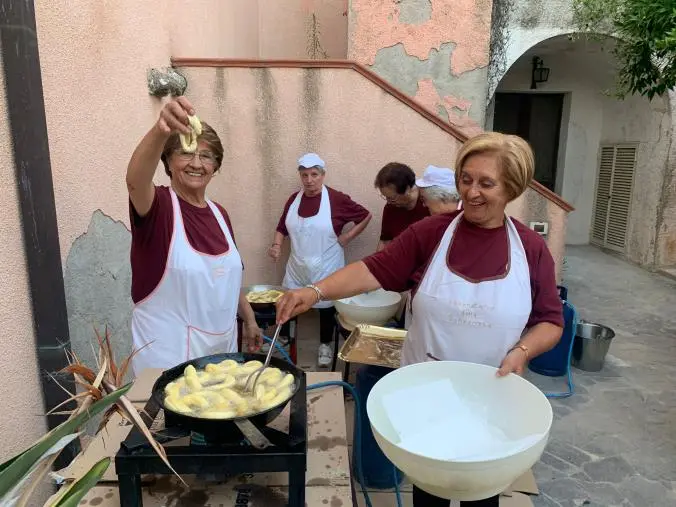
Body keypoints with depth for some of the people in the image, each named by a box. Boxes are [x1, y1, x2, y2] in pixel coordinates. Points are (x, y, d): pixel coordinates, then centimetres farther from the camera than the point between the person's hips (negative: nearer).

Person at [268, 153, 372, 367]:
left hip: (325, 269, -3)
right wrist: (277, 245, -5)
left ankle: (325, 345, 33)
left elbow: (366, 216, -3)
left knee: (326, 306, 12)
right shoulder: (294, 199, 2)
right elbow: (282, 227, 13)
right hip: (297, 268, 4)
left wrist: (346, 238, -7)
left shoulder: (337, 199, -12)